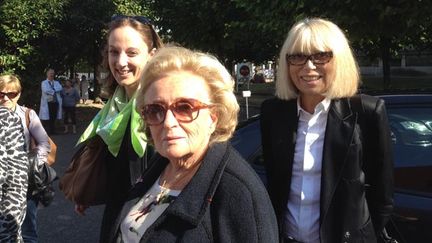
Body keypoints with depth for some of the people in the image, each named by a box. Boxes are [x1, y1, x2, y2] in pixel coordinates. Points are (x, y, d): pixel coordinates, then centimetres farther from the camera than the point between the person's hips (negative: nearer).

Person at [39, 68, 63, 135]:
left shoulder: (56, 82, 19)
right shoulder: (44, 82, 5)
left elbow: (60, 88, -3)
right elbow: (46, 90, -14)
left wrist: (52, 90, -11)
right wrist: (54, 91, -4)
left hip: (55, 102, 4)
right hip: (47, 102, -4)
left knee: (53, 118, 7)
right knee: (46, 118, -5)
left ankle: (53, 131, 14)